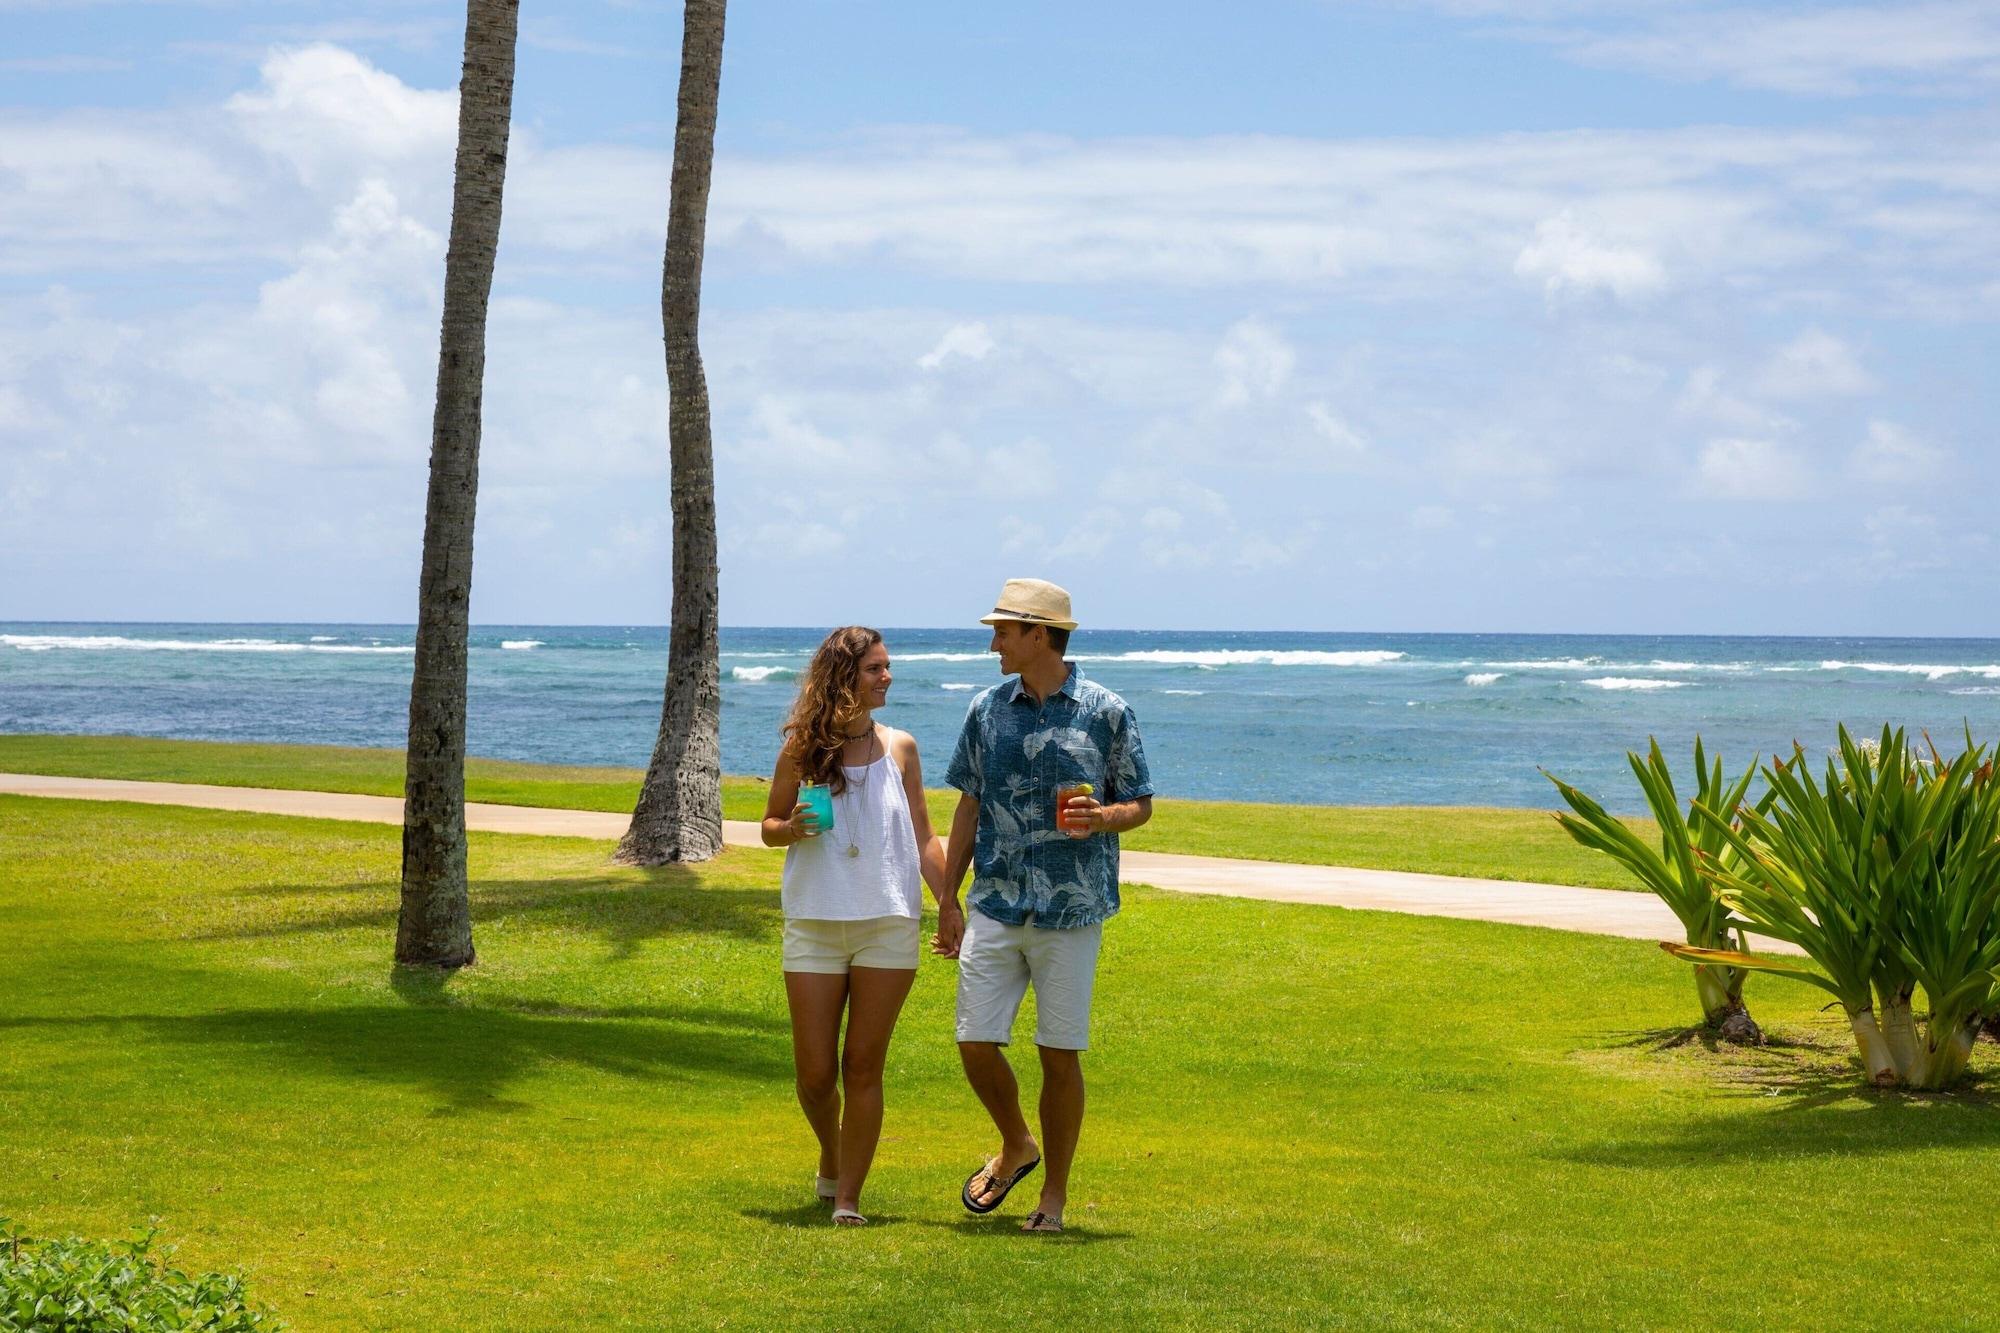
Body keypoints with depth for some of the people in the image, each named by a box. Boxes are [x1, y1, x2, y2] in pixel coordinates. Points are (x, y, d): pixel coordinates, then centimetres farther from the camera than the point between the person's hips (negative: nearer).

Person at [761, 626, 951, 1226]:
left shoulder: (899, 747, 4)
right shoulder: (803, 748, 0)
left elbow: (923, 837, 9)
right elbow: (768, 826, 10)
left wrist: (952, 906, 2)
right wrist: (793, 827, -13)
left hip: (888, 926, 1)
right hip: (815, 925, -1)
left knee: (864, 1068, 1)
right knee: (815, 1074, 2)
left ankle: (848, 1198, 7)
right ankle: (831, 1160, 32)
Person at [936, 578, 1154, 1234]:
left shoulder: (1106, 712, -3)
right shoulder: (987, 710, 7)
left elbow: (1140, 805, 3)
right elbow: (970, 806, 13)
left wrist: (1101, 818, -20)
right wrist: (947, 900, 11)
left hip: (1071, 910, -3)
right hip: (994, 905, 3)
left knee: (1060, 1054, 2)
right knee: (975, 1044, 0)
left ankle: (1054, 1194, 15)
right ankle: (1015, 1147, 28)